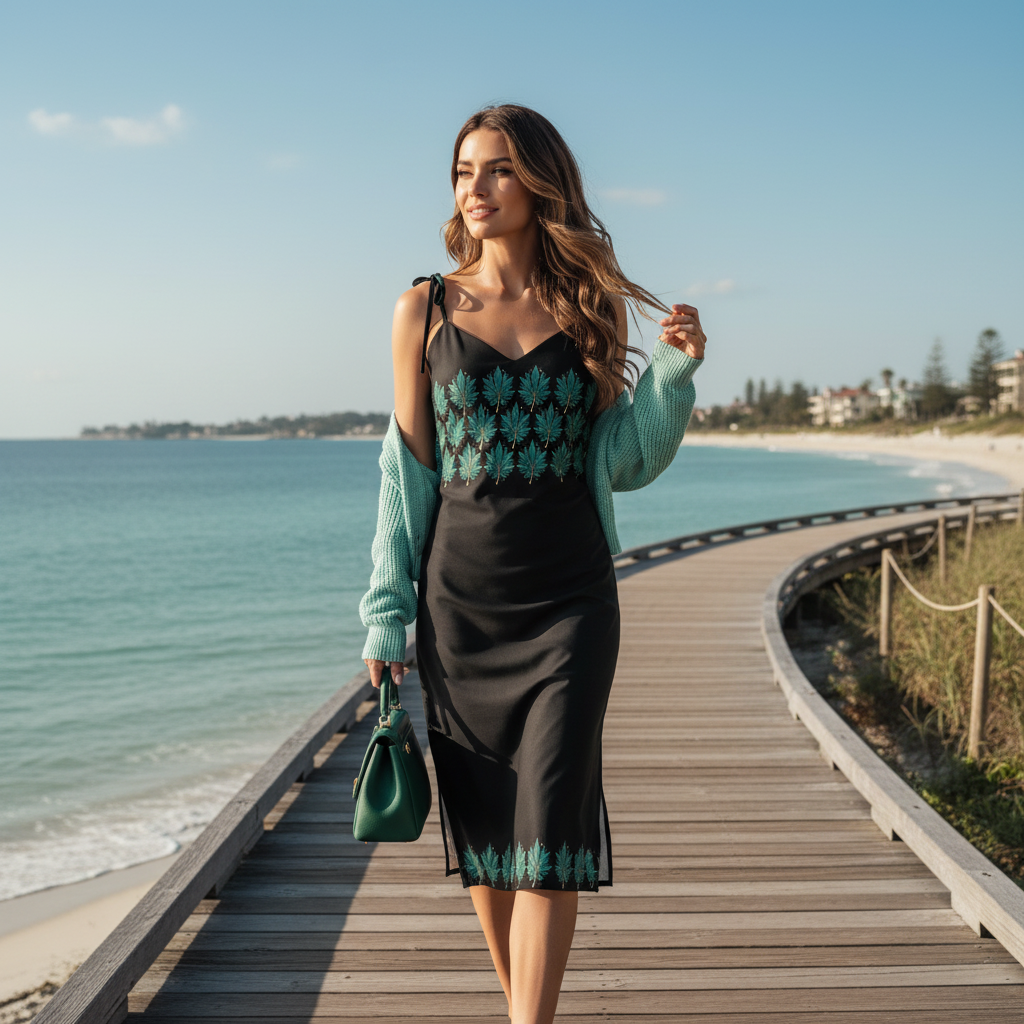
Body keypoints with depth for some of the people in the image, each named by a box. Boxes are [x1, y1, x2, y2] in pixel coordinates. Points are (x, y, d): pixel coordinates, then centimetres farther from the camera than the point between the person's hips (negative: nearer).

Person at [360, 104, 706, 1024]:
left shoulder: (591, 307, 5)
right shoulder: (425, 310, 5)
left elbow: (621, 464, 5)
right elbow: (408, 469, 5)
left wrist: (673, 373, -10)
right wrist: (388, 612, 2)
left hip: (570, 600, -1)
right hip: (460, 599, 1)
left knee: (547, 824, -6)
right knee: (480, 824, 9)